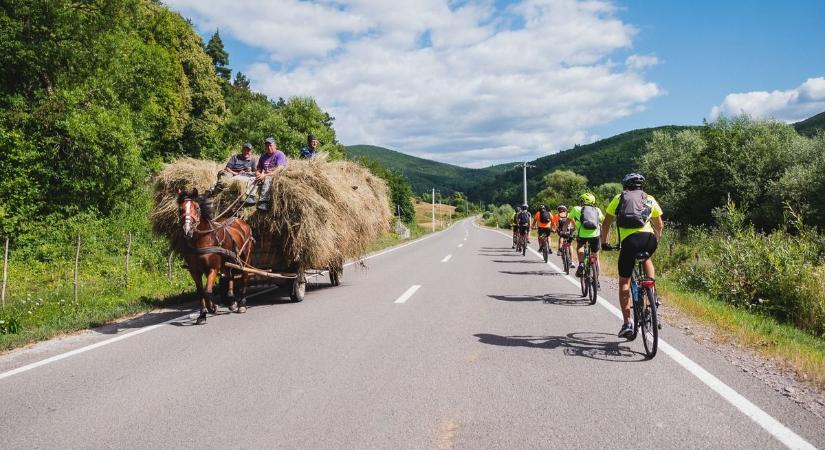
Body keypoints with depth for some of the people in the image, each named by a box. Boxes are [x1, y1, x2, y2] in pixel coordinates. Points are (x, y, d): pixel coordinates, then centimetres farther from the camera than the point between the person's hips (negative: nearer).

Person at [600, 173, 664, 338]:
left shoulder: (619, 198, 21)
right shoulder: (650, 199, 24)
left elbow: (606, 223, 20)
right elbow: (660, 225, 29)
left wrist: (604, 242, 32)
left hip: (629, 240, -2)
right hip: (649, 238, 2)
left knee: (624, 282, 11)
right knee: (646, 259, 38)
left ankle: (627, 323, 5)